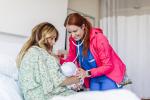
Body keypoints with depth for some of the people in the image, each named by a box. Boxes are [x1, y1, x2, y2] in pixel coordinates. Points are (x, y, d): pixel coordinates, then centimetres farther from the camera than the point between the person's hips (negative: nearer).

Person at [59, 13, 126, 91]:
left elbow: (108, 66, -21)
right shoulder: (73, 40, -6)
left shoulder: (98, 38, -23)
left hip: (108, 76, -5)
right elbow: (71, 60, -1)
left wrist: (87, 73, -31)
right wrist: (59, 60, -21)